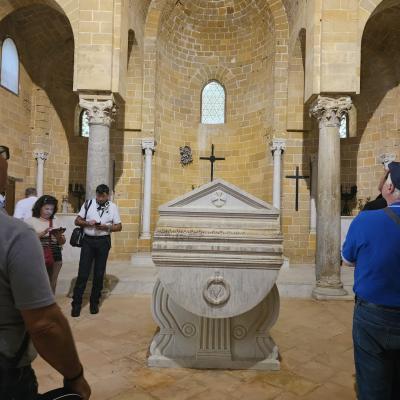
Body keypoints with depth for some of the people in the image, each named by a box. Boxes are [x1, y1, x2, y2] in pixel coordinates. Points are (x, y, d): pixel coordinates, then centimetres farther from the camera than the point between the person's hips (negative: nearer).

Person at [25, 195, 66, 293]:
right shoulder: (31, 221, 0)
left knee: (52, 285, 9)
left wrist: (58, 236, -7)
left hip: (55, 256, 4)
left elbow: (62, 242, 14)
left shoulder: (55, 221, 12)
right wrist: (42, 233, -19)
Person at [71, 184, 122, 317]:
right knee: (83, 273, -2)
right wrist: (87, 223, -16)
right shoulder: (88, 204, 1)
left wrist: (106, 227, -15)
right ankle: (76, 304, 8)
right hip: (88, 240, -1)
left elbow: (119, 226, 3)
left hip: (103, 241, 1)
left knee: (99, 273, 9)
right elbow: (77, 221, 4)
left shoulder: (113, 207, 2)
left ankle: (94, 302, 23)